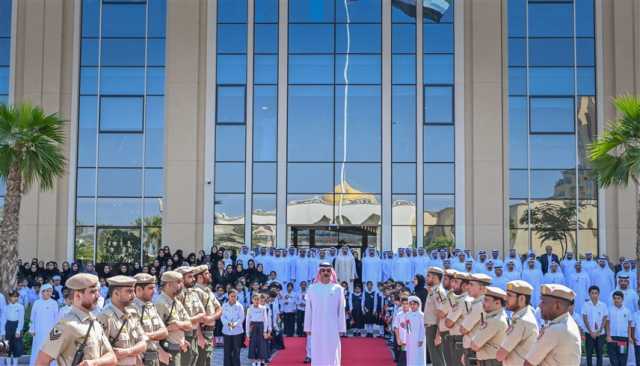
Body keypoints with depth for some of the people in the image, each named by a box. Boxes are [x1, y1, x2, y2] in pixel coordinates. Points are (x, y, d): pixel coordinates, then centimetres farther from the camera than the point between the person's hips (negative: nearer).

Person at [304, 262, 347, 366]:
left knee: (332, 354, 0)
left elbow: (341, 310, 1)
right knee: (317, 354, 3)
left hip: (332, 328, -1)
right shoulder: (312, 288, 3)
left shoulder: (338, 289, 1)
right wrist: (308, 327, 2)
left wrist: (341, 328, -2)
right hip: (317, 327, 1)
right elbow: (308, 310, 5)